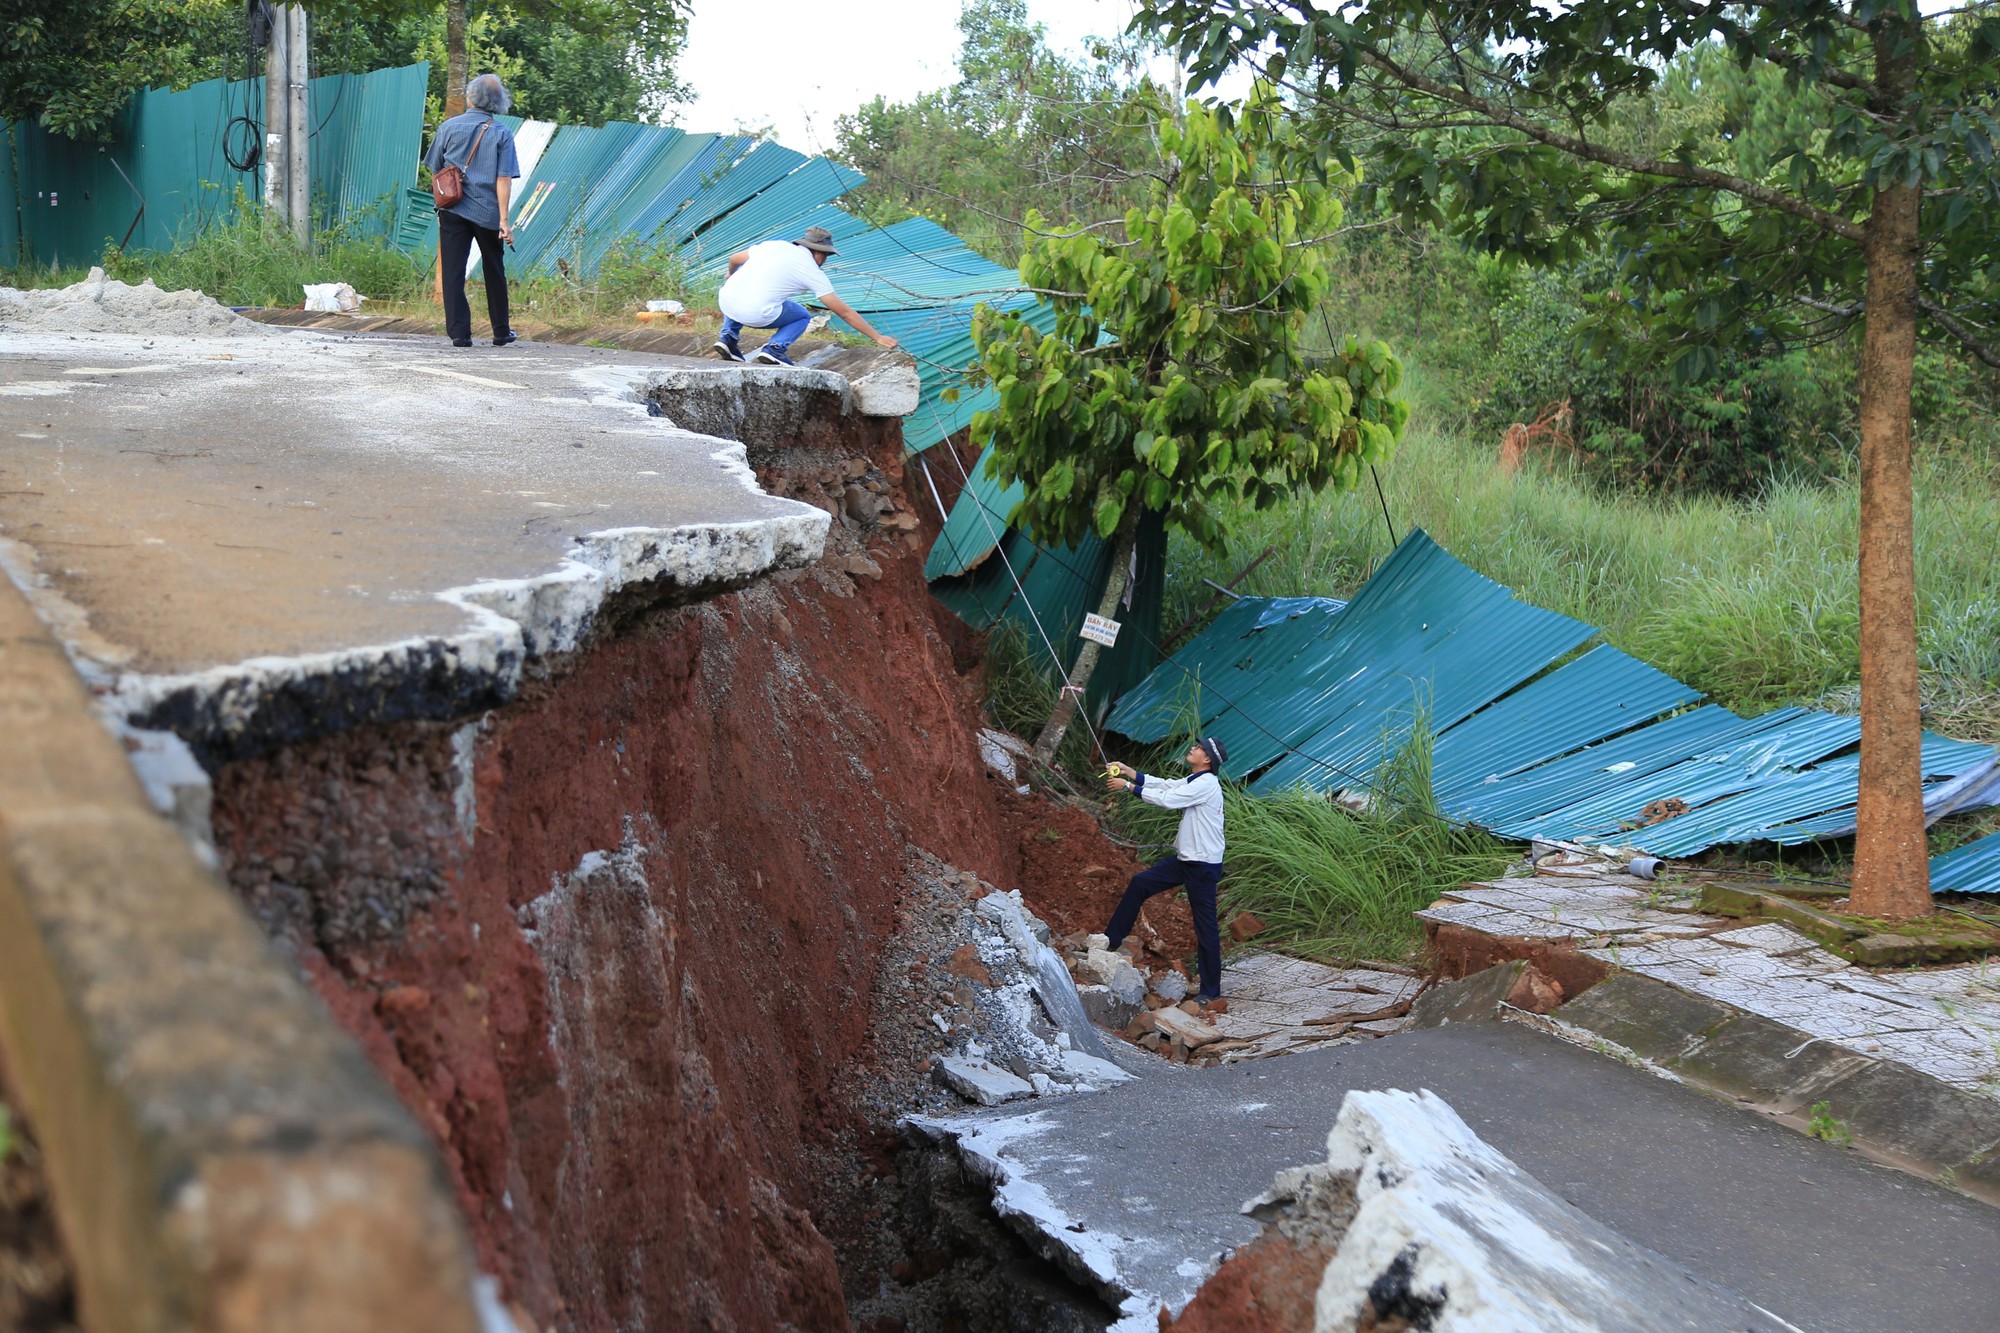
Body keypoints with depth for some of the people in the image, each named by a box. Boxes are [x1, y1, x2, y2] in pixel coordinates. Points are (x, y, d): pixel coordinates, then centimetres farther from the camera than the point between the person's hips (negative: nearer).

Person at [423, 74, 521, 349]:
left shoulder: (449, 127, 1)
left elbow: (435, 170, 7)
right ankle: (501, 332, 22)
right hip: (488, 213, 0)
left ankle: (459, 332, -5)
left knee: (453, 272, 2)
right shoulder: (502, 134, -3)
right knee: (494, 272, 13)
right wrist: (504, 220, -10)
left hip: (453, 211, 0)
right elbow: (504, 179, -9)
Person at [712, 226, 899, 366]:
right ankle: (774, 348, -2)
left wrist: (731, 276, 54)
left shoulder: (774, 245, 18)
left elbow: (733, 259, 30)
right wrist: (877, 337, 13)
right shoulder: (813, 272, 6)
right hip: (756, 315, -4)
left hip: (725, 300, 4)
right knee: (802, 316, 23)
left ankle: (728, 338, 23)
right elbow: (845, 312, 8)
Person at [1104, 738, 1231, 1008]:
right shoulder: (1194, 781, 11)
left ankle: (1212, 994, 1)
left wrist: (1129, 786, -15)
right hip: (1185, 859, 10)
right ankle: (1111, 941, 20)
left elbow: (1166, 798, -22)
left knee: (1206, 928, -5)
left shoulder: (1206, 784, -19)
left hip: (1203, 866, -10)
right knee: (1139, 883, 11)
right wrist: (1128, 772, 2)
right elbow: (1163, 784, 11)